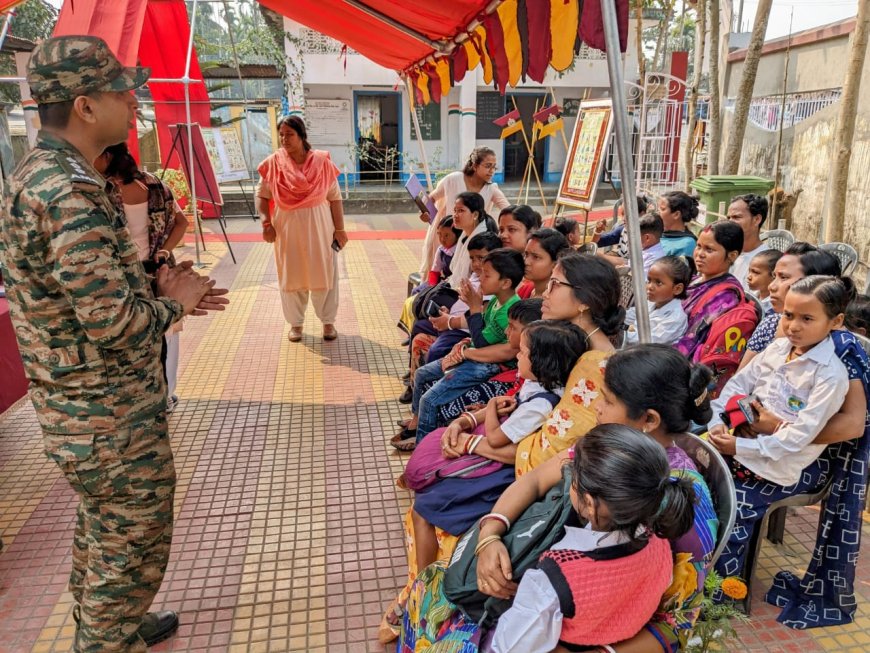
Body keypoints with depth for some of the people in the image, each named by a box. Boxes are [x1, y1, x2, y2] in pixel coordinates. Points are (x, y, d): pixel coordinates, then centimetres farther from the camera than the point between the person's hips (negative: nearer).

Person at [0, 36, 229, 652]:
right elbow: (115, 322, -29)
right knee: (133, 547, 8)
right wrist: (172, 303, -10)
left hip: (79, 406, 10)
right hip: (112, 416, -10)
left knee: (102, 532, 27)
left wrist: (156, 287, 4)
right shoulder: (71, 194, -26)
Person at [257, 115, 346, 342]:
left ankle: (328, 321, 22)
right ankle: (295, 323, 25)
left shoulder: (322, 161, -6)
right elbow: (262, 195, 1)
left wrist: (339, 229, -5)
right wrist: (266, 223, -12)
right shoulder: (273, 163, -4)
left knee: (324, 275, 5)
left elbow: (335, 197, -3)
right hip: (287, 228, 1)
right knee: (291, 276, 9)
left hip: (319, 227, -1)